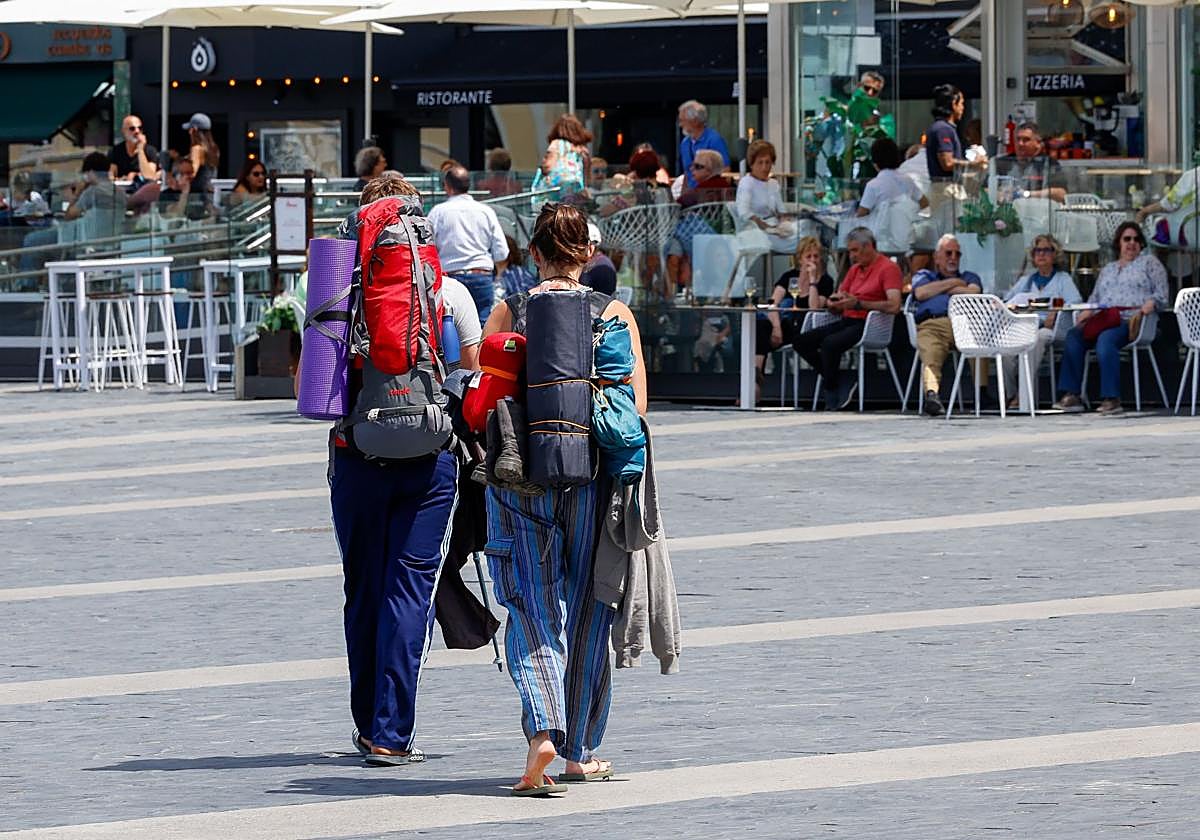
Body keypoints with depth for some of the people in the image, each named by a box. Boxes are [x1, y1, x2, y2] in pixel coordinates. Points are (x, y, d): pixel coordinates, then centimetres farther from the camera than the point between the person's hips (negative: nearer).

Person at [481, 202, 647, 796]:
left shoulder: (508, 312, 2)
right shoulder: (615, 314, 1)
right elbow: (636, 403, -2)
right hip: (594, 474, 0)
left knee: (533, 608, 2)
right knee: (587, 611, 12)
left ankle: (542, 727, -21)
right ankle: (582, 749, 20)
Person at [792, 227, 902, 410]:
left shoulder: (888, 268, -5)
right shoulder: (855, 270, 21)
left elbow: (894, 306, -19)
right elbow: (836, 308, 22)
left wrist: (858, 304, -22)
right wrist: (832, 303, -4)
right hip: (847, 321, 9)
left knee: (830, 343, -32)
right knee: (801, 341, -5)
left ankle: (831, 390, -11)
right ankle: (841, 383, -8)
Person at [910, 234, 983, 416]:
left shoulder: (969, 277, 39)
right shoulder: (923, 276, 36)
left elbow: (974, 292, 13)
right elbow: (921, 293, 10)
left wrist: (942, 289, 17)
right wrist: (952, 283, 19)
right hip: (932, 324, -1)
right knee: (931, 357, -36)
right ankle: (932, 395, -60)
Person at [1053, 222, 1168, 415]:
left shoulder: (1149, 262, 16)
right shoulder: (1108, 269, 31)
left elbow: (1161, 294, 7)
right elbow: (1095, 297, 28)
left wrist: (1150, 305, -14)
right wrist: (1087, 312, 6)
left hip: (1132, 321, -5)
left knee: (1106, 339, -38)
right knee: (1074, 335, -25)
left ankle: (1111, 399, -41)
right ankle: (1071, 395, -30)